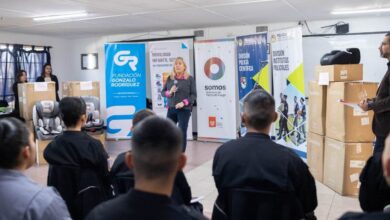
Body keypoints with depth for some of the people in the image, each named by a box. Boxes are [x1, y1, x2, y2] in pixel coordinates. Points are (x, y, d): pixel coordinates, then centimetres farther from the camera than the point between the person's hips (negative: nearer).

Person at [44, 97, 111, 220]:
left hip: (62, 206, 4)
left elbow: (52, 182, 5)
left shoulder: (53, 147, -3)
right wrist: (107, 205, 4)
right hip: (90, 205, -4)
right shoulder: (93, 145, -16)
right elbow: (105, 178, -9)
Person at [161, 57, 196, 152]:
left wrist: (184, 103, -17)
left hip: (184, 109, -3)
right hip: (171, 109, 3)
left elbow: (194, 95, -4)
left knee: (182, 132, -1)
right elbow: (162, 92, 10)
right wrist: (169, 92, -11)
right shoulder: (170, 78, 7)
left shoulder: (190, 78, -1)